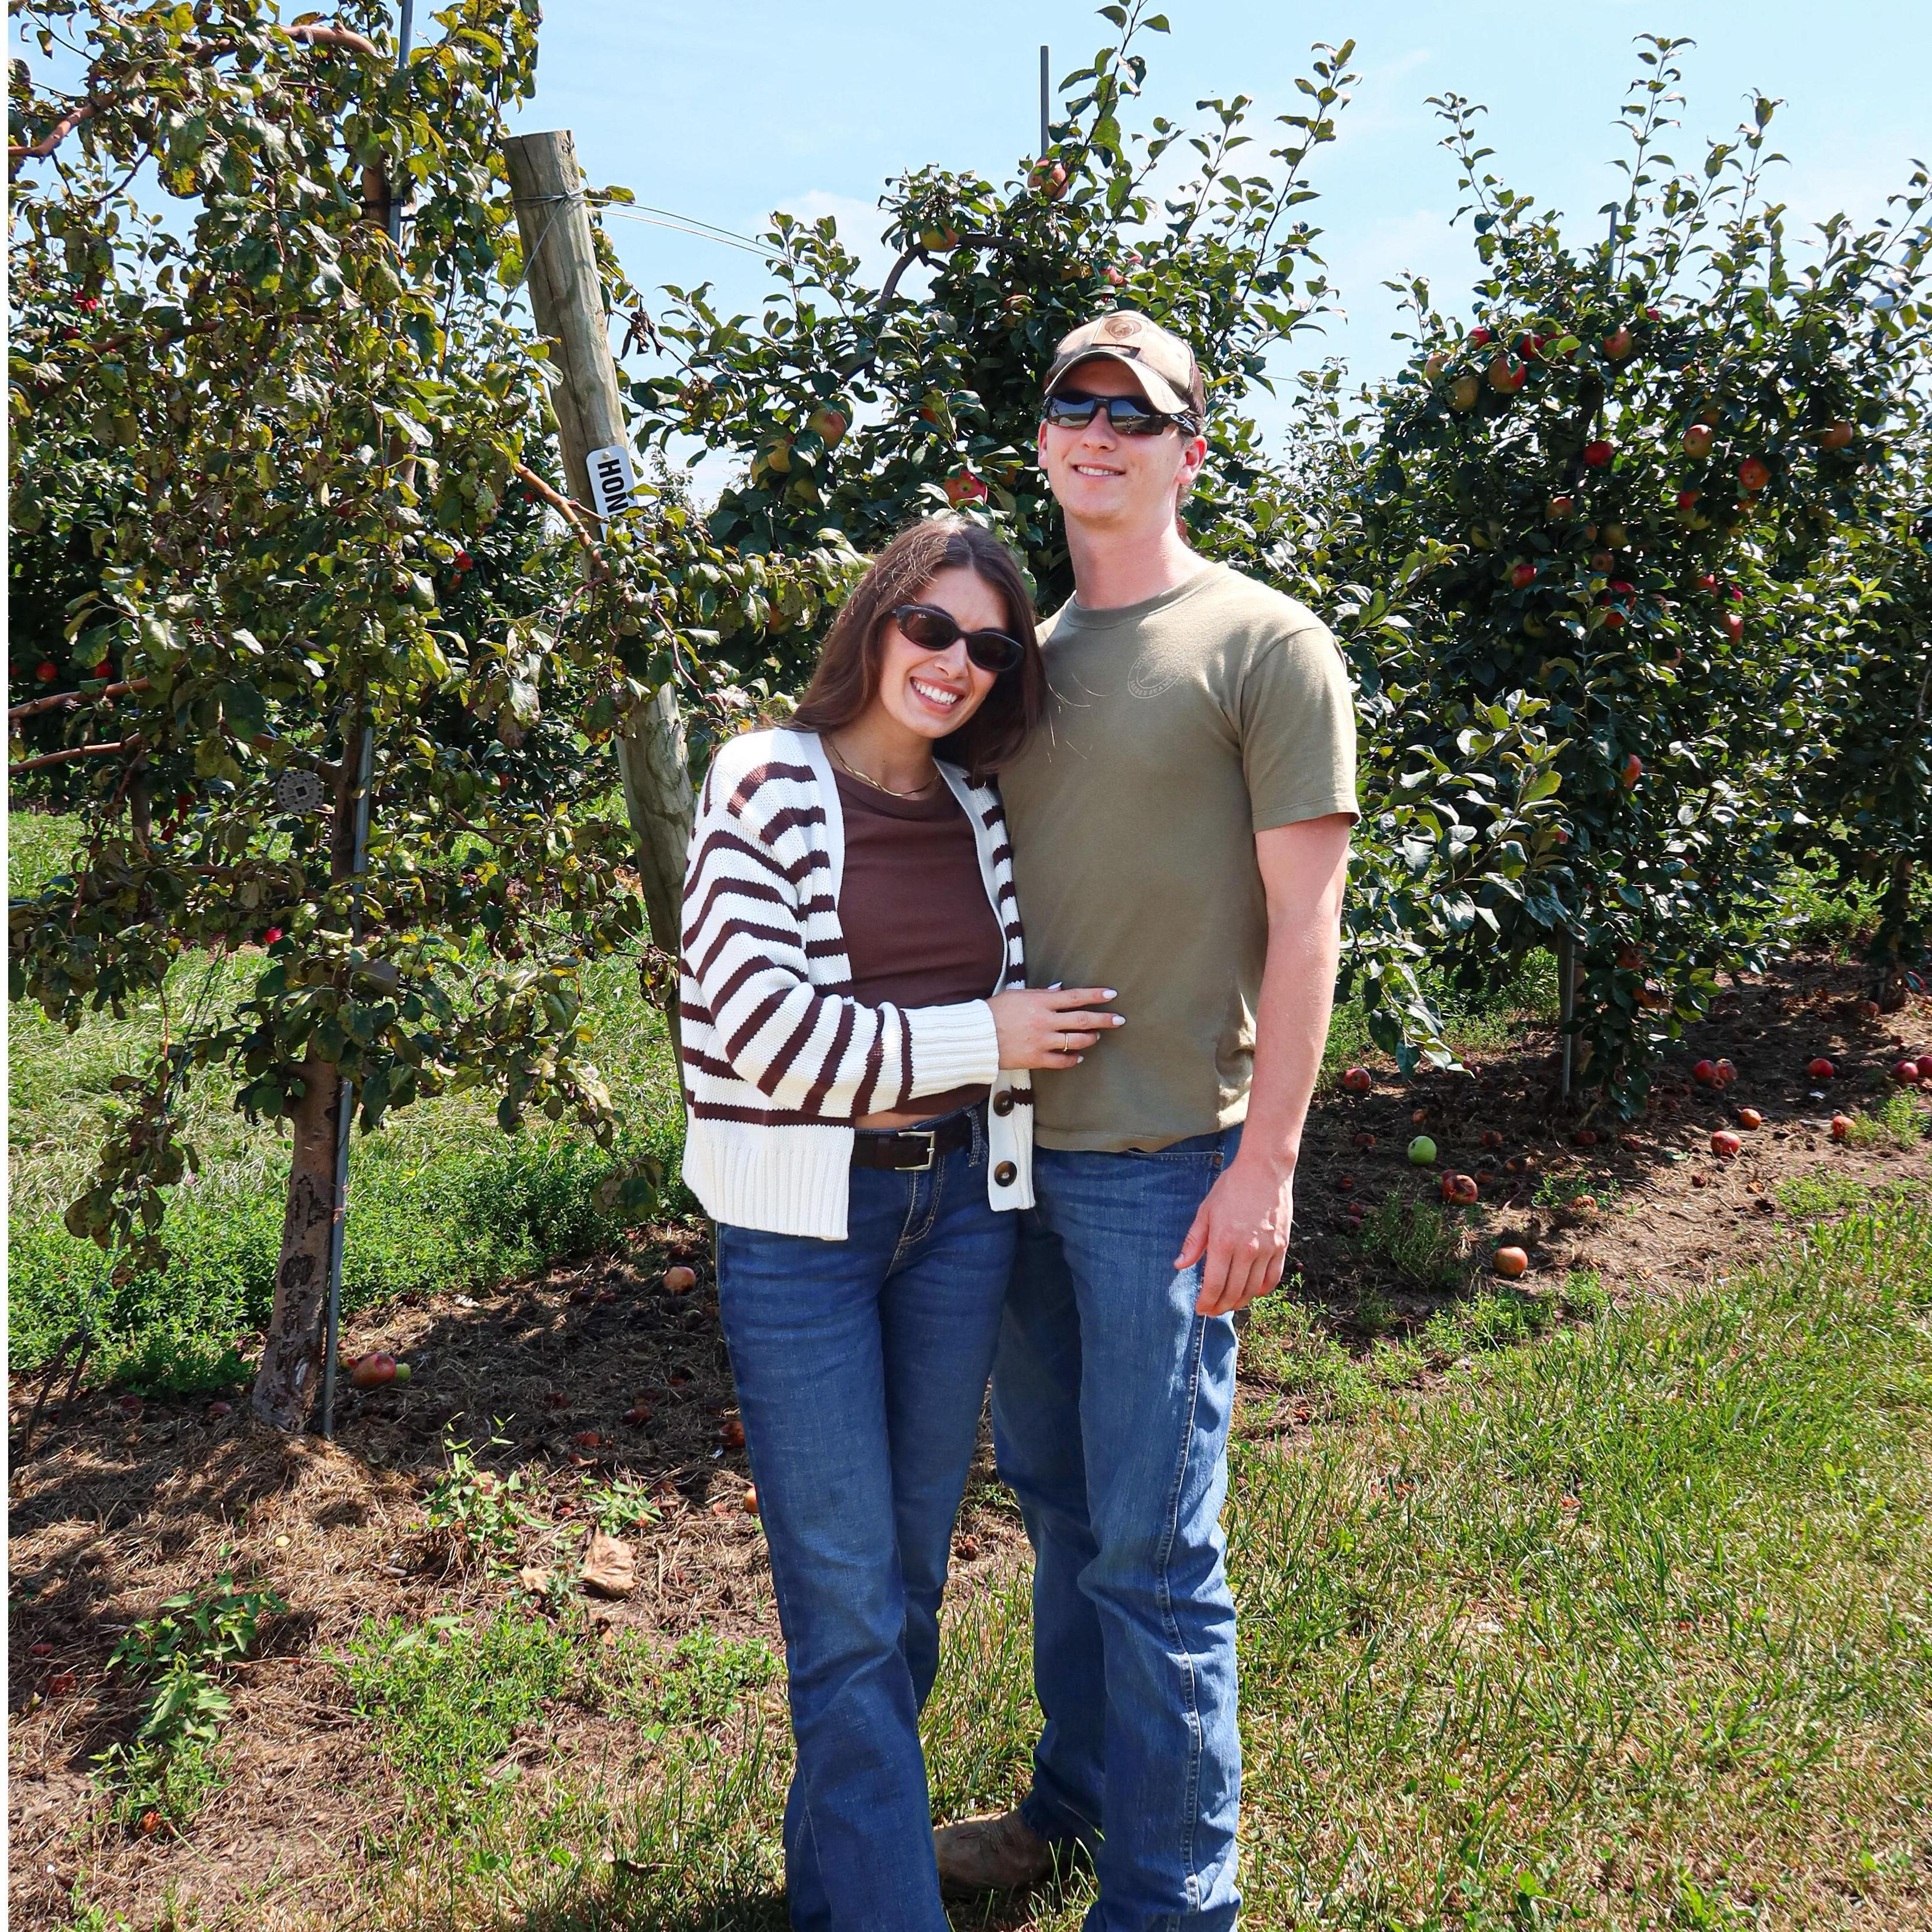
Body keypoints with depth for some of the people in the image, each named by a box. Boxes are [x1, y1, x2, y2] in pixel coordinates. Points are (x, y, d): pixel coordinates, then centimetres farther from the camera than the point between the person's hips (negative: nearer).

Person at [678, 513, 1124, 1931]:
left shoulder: (978, 807, 7)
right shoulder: (769, 785, -8)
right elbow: (760, 1027, -17)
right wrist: (977, 1039, -13)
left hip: (962, 1204, 6)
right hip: (803, 1222, -5)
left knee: (915, 1565, 17)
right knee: (847, 1599, 1)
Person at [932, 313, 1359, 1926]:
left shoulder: (1266, 643, -5)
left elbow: (1303, 916, -10)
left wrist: (1266, 1162, -15)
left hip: (1168, 1161, -6)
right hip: (1019, 1144, 7)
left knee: (1150, 1543, 0)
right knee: (1054, 1498, 18)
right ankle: (1077, 1799, 37)